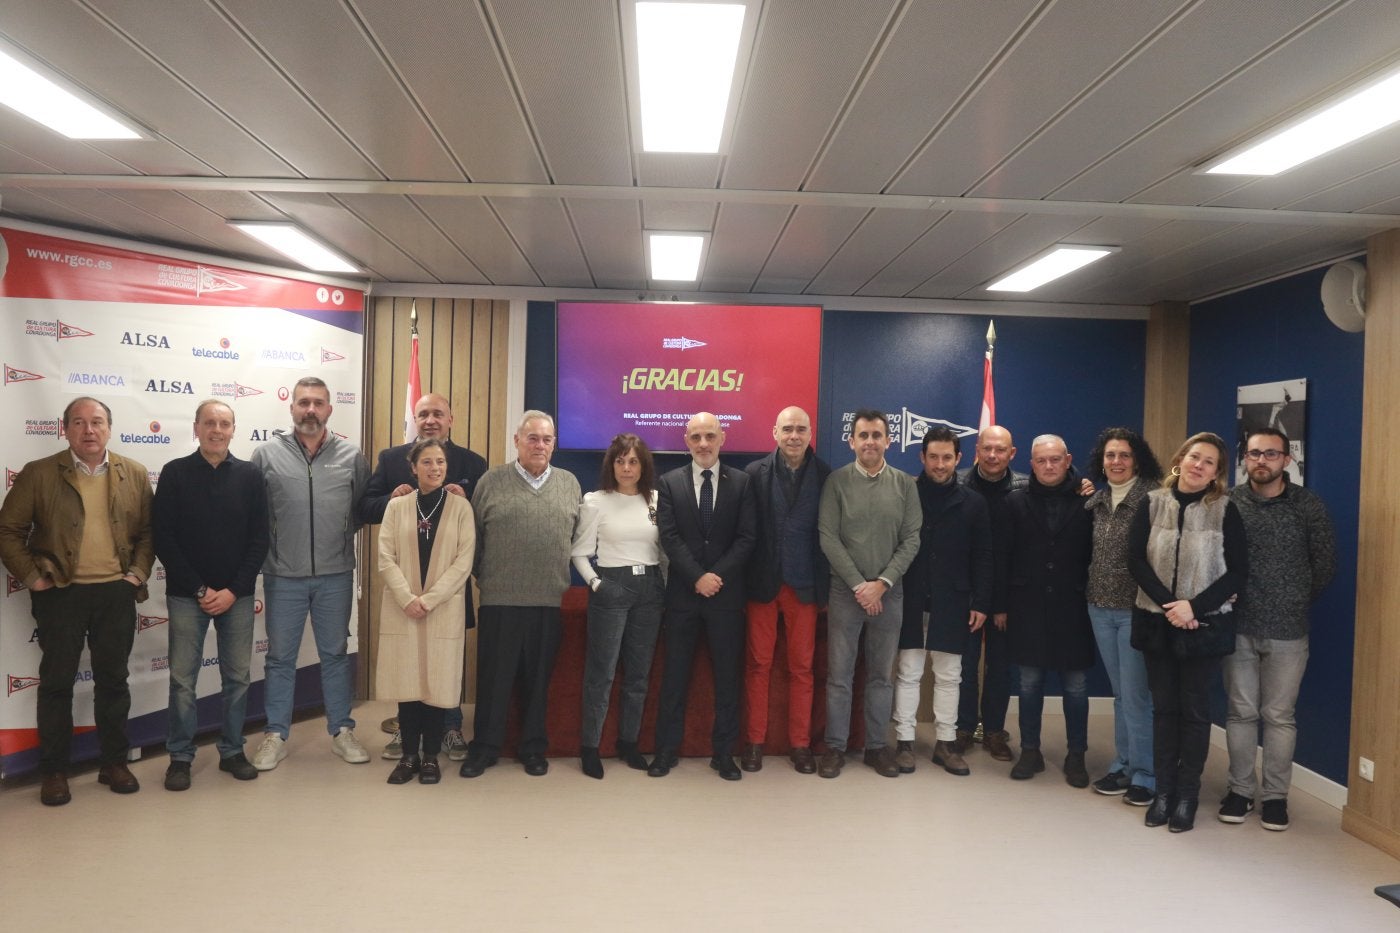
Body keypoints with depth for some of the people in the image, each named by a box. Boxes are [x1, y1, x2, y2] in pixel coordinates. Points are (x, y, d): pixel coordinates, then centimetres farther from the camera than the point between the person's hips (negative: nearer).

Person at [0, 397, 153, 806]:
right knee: (56, 682, 6)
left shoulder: (134, 474, 4)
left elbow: (149, 530, 8)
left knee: (113, 680, 10)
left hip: (116, 593, 2)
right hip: (61, 593, -1)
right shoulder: (38, 474, -2)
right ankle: (54, 771, 18)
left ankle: (114, 762, 21)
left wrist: (138, 573, -1)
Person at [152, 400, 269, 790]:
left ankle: (232, 751, 21)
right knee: (182, 678, 4)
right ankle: (180, 756, 17)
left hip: (237, 595, 1)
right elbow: (162, 537, -5)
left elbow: (259, 539, 0)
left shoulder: (250, 475, 2)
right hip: (186, 594, -1)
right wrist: (199, 588, -10)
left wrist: (233, 590, -8)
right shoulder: (175, 473, -1)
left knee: (237, 676, 7)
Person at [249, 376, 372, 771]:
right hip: (283, 575, -1)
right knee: (280, 657, 10)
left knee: (335, 654, 12)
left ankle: (341, 731, 24)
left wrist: (342, 535, 0)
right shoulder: (267, 454, -2)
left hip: (335, 575, 1)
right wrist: (266, 544, -2)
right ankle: (276, 735, 23)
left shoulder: (351, 456, 1)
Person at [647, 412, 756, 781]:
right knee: (675, 674, 7)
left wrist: (717, 575, -14)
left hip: (727, 594, 0)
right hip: (682, 593, 0)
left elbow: (746, 538, -3)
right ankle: (667, 749, 18)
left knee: (727, 675, 6)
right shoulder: (669, 483, 4)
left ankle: (723, 752, 17)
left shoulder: (742, 482, 3)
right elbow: (669, 537, -5)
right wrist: (697, 577, -15)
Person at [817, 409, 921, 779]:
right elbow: (828, 538, -7)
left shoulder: (905, 484, 3)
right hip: (845, 591, -1)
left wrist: (882, 583, -11)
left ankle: (876, 745, 21)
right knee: (839, 674, 4)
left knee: (881, 675, 10)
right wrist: (858, 585, -12)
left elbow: (911, 540, -1)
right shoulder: (836, 481, -2)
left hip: (889, 593, 2)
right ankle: (835, 746, 15)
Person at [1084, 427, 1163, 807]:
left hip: (1136, 610, -6)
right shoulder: (1096, 501, 8)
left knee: (1136, 695, -1)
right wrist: (1092, 591, 9)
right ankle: (1123, 766, 24)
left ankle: (1145, 774, 12)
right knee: (1120, 693, 15)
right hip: (1101, 609, 6)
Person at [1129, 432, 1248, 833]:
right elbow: (1136, 559, -4)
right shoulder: (1152, 504, 1)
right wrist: (1168, 604, -15)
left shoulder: (1225, 510, -3)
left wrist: (1194, 607, -17)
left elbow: (1238, 572, -7)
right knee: (1164, 707, 10)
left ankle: (1187, 796, 17)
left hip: (1204, 624, -2)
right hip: (1156, 621, 2)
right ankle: (1163, 790, 20)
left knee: (1195, 710, 6)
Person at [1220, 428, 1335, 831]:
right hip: (1237, 627, 1)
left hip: (1287, 631, -1)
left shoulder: (1308, 505, -2)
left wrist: (1297, 603, 8)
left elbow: (1325, 563, 4)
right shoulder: (1228, 503, -1)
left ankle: (1276, 795, 19)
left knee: (1279, 716, 7)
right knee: (1240, 712, 9)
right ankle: (1241, 790, 21)